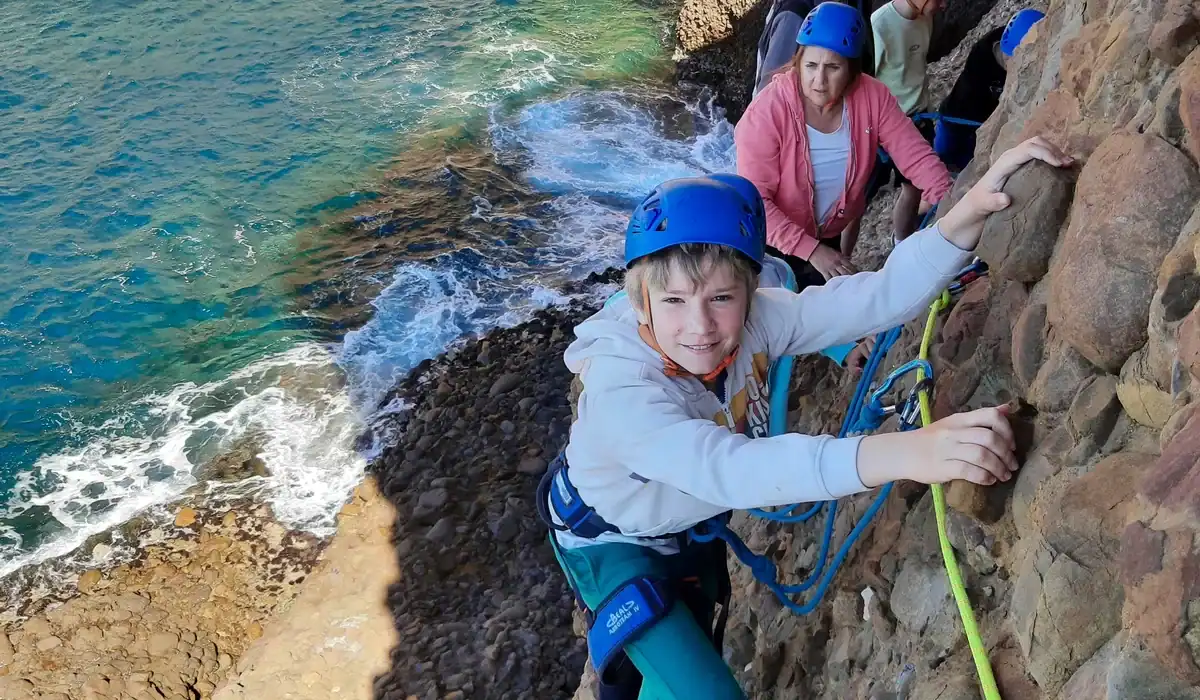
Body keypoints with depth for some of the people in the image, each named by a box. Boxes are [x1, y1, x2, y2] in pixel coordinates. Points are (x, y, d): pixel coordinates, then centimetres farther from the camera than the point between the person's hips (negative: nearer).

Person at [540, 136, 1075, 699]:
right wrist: (901, 453, -67)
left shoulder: (756, 318, -25)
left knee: (694, 651, 26)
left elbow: (882, 297, -32)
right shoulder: (618, 389, -41)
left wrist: (970, 210, -49)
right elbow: (725, 469, -55)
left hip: (692, 525, 6)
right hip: (610, 539, -5)